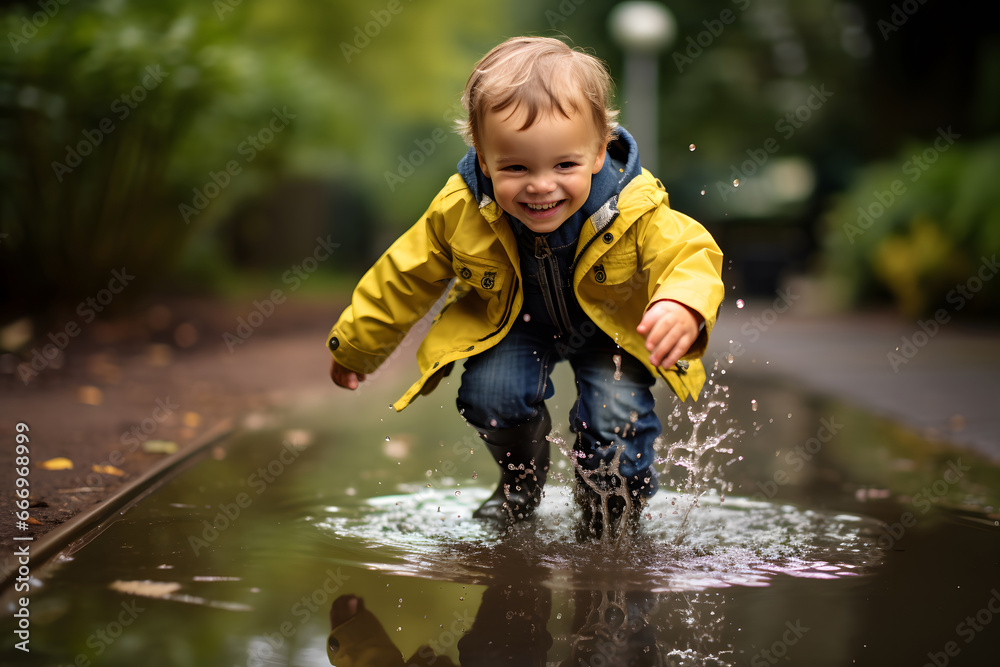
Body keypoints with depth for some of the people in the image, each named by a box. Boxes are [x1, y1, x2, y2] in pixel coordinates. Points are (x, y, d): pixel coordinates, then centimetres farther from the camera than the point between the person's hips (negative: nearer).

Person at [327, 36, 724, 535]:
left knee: (616, 416, -20)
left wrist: (684, 307, -54)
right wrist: (355, 348, 1)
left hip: (611, 327, -1)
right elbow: (405, 277, -12)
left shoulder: (637, 214, -33)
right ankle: (522, 479, 14)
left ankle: (613, 506, 14)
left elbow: (691, 257, -27)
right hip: (514, 324, 2)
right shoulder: (460, 212, -27)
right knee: (490, 394, -21)